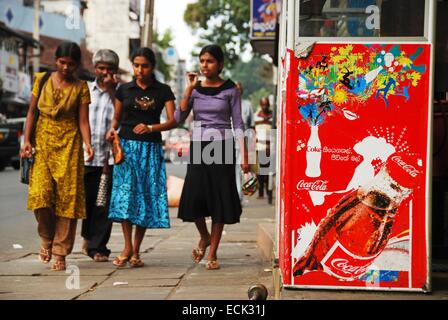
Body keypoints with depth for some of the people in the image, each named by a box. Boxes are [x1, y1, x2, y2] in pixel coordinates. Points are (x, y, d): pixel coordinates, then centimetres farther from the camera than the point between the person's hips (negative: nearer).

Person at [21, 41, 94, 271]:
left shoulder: (80, 88, 3)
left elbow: (83, 121, 0)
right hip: (42, 142, 1)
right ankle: (47, 238, 14)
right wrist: (26, 140, -2)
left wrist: (87, 145, -17)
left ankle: (60, 253, 2)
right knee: (40, 194, -13)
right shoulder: (42, 80, 7)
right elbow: (31, 112, 9)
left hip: (69, 145, -1)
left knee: (67, 198, -5)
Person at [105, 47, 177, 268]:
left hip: (151, 148, 0)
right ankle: (127, 247, -11)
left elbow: (172, 121, -3)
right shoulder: (124, 89, 8)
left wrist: (150, 127, -19)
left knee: (147, 195, -1)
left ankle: (136, 251, 6)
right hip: (126, 145, 0)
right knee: (125, 192, -14)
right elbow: (117, 117, 15)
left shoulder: (163, 91, 4)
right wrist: (113, 129, -7)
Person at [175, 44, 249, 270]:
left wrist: (244, 157, -6)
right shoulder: (195, 88, 7)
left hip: (222, 147, -2)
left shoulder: (230, 90, 1)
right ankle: (204, 237, 26)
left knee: (219, 200, -1)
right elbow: (179, 117, -3)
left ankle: (212, 253, 8)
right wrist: (189, 88, -9)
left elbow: (238, 124, 0)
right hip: (198, 147, 2)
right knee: (194, 198, -4)